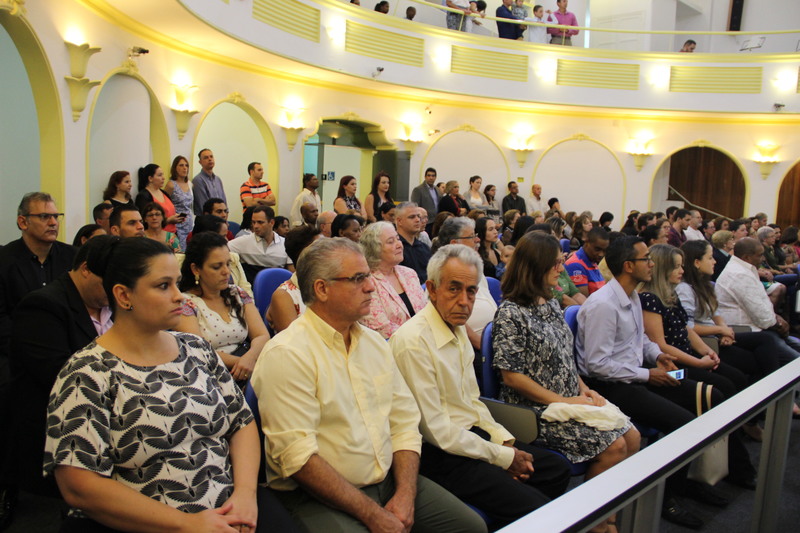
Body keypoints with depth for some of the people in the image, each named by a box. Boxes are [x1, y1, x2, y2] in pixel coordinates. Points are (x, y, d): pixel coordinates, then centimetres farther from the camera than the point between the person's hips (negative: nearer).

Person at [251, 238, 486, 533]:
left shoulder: (374, 342, 9)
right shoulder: (286, 354, -14)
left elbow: (405, 420, 8)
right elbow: (298, 455, -19)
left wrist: (405, 494, -6)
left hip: (389, 480, 6)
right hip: (320, 497, -6)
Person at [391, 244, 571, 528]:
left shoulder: (458, 328, 8)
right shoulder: (413, 341, -22)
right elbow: (436, 431, -20)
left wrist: (506, 441, 0)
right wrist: (503, 456, -13)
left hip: (473, 435, 9)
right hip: (442, 456, -9)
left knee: (557, 469, 11)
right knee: (533, 507, -19)